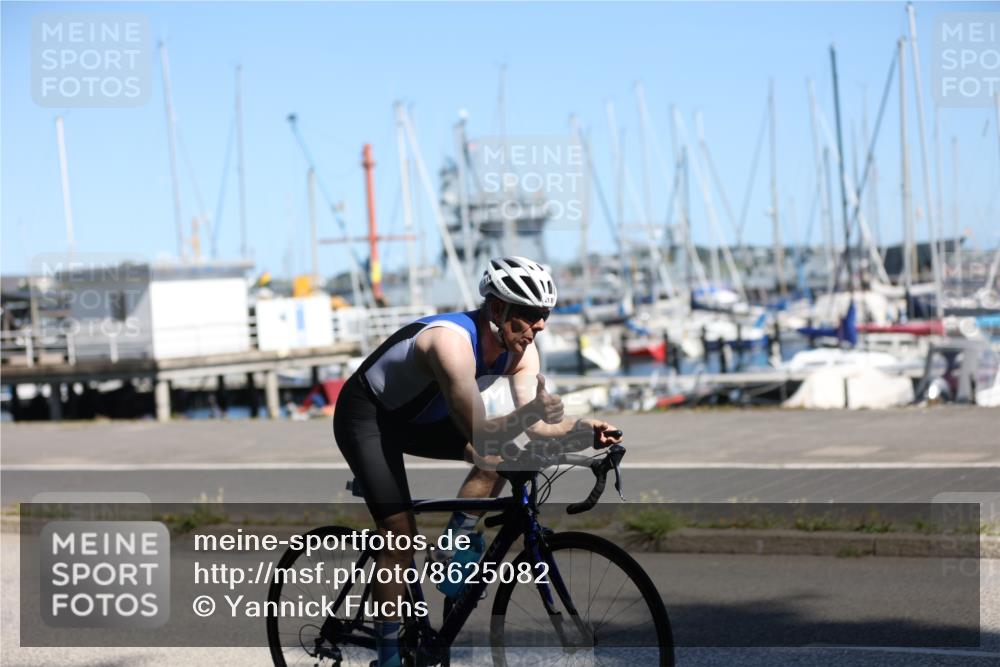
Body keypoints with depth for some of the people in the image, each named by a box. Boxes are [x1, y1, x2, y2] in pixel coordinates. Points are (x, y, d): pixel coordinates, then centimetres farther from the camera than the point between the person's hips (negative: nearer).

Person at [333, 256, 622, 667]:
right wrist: (530, 413, -53)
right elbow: (479, 435, -38)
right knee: (401, 533, -15)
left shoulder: (519, 348, -12)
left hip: (416, 417, 8)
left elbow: (538, 426, -15)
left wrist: (584, 431, -32)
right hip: (366, 416, -8)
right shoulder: (452, 341, -36)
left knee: (501, 456, -10)